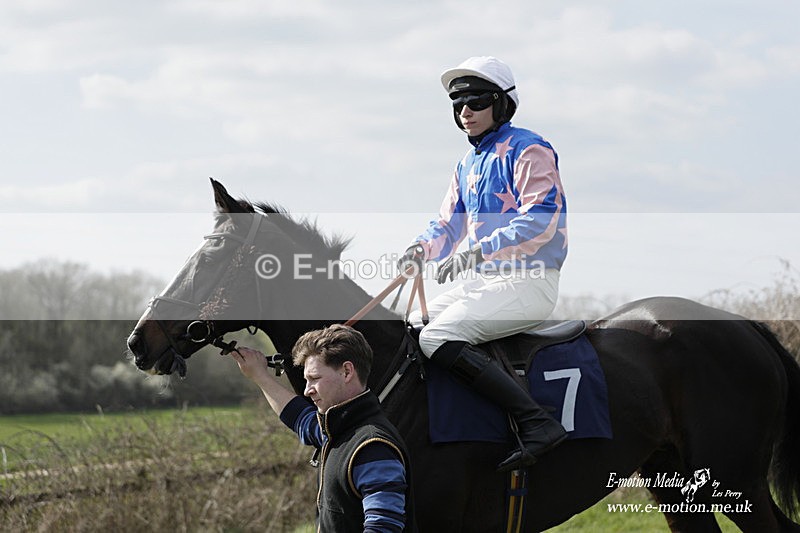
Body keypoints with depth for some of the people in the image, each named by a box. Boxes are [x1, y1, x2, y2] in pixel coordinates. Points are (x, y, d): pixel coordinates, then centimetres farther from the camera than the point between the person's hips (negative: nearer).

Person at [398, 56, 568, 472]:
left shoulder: (528, 150, -9)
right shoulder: (467, 165, 19)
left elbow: (540, 220, -21)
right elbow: (448, 225, 20)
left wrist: (477, 252, -29)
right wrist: (422, 249, -4)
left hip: (528, 282, -9)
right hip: (482, 282, 9)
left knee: (437, 337, -26)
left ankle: (537, 423, -32)